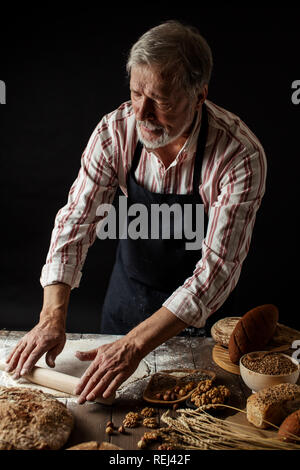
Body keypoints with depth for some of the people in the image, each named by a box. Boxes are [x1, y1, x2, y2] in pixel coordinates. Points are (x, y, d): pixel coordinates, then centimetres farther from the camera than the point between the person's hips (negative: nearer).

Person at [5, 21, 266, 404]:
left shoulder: (241, 155, -30)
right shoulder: (116, 130, -19)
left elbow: (218, 266, -32)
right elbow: (77, 219, -17)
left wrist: (135, 345, -38)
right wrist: (53, 317, -28)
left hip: (200, 308, -2)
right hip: (128, 289, 3)